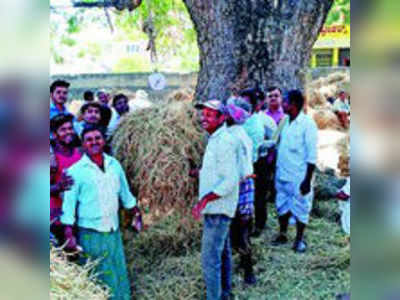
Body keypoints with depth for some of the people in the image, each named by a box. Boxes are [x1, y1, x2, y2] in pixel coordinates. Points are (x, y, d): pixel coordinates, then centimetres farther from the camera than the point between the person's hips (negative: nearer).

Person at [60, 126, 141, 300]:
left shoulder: (114, 165, 5)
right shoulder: (76, 171, -8)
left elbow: (125, 194, 17)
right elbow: (69, 204, -9)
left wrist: (136, 214, 21)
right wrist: (69, 234, -13)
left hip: (113, 232, 4)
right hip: (89, 234, -4)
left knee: (119, 275, 11)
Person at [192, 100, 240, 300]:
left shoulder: (224, 142, -20)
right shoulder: (215, 139, 11)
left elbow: (230, 181, -25)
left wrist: (205, 199, -27)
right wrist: (203, 172, 17)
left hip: (217, 210, -11)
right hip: (216, 209, 11)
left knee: (210, 258, -8)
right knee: (222, 253, 21)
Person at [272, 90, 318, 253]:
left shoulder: (307, 124, -11)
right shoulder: (284, 122, 9)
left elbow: (312, 155, -13)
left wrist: (307, 180, -16)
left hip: (299, 177, -6)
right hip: (282, 175, 6)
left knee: (300, 208, 4)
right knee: (282, 206, 15)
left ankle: (299, 239, 18)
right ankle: (282, 235, 29)